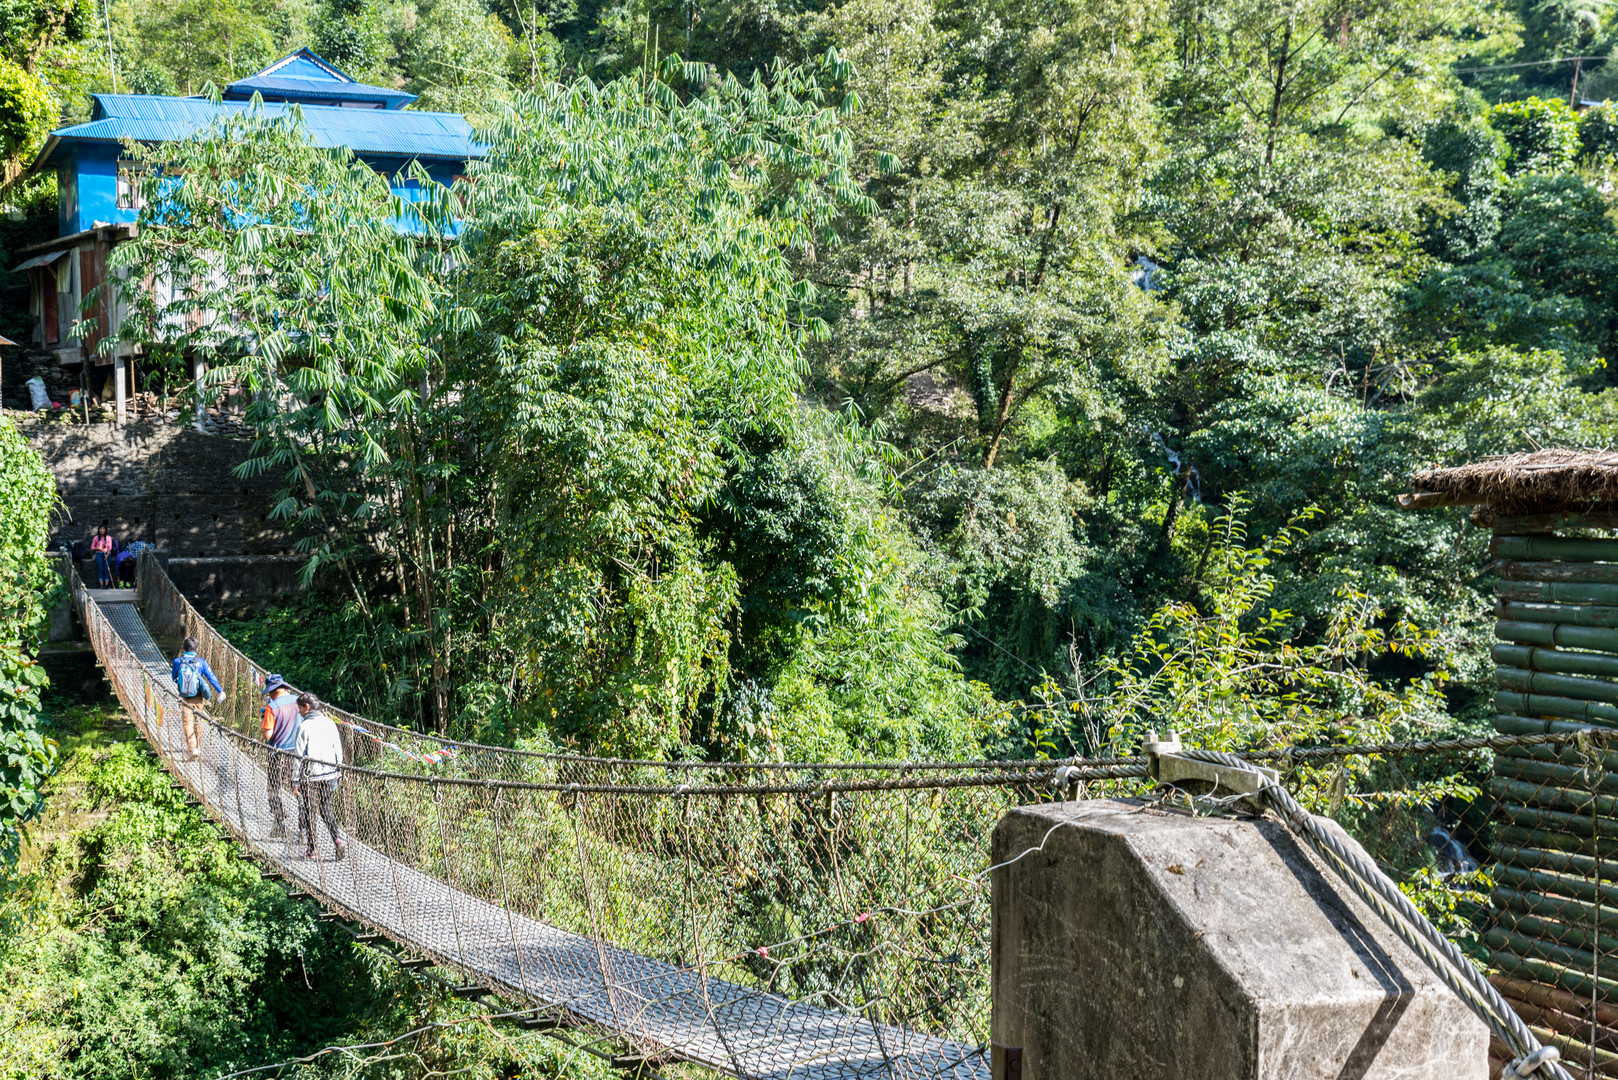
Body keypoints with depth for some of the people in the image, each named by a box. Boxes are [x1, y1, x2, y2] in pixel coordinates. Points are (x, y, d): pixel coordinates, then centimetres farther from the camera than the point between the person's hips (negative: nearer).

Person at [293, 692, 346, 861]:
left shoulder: (304, 726, -11)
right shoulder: (329, 723, 3)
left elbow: (299, 756, -11)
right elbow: (338, 750, 8)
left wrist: (296, 780, -6)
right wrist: (337, 772, 18)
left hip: (309, 776, -5)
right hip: (329, 774, 5)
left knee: (309, 811, 7)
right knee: (325, 808, 16)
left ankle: (311, 850, 12)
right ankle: (337, 839, -4)